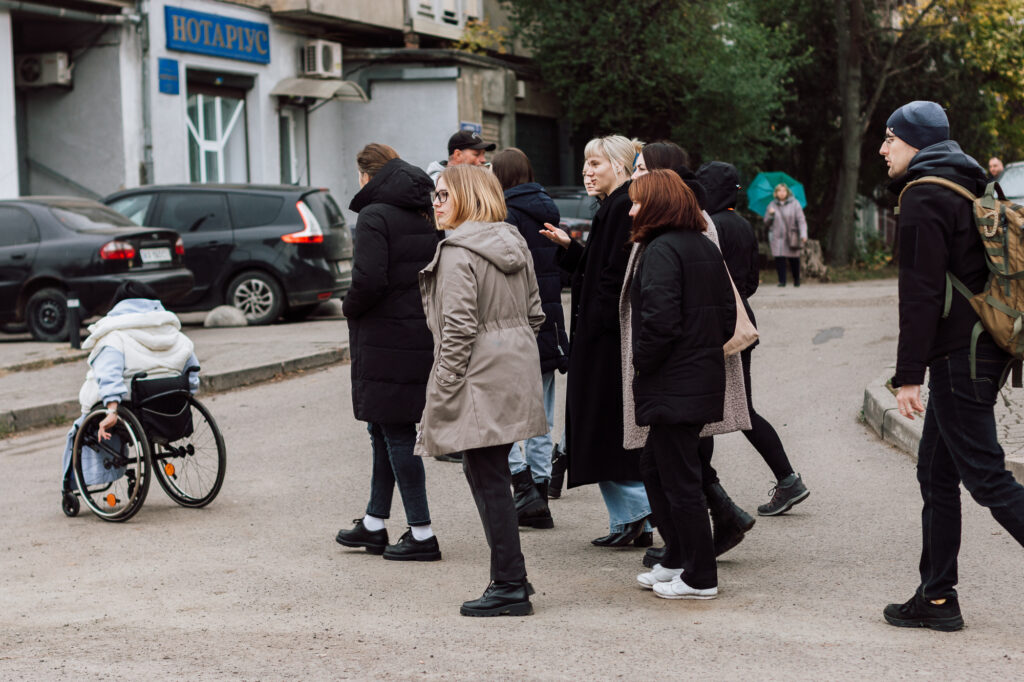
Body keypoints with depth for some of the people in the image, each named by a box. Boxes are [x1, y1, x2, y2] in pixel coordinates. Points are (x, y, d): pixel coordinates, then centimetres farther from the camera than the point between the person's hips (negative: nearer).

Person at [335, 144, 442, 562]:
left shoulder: (374, 217, -13)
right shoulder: (425, 217, 11)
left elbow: (369, 281, -24)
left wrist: (350, 308, -4)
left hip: (386, 338, -8)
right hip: (422, 335, 8)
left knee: (396, 433, -3)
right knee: (384, 430, 17)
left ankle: (422, 534, -1)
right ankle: (374, 524, 26)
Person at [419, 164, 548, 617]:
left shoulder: (458, 252, -14)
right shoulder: (515, 244, 13)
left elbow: (458, 327, -18)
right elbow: (534, 314, 17)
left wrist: (442, 392, -14)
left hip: (480, 380, -9)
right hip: (517, 373, 9)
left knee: (489, 481, -3)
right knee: (485, 473, 16)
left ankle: (509, 588, 1)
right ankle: (511, 577, 21)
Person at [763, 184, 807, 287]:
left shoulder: (794, 204, 3)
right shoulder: (772, 205, 10)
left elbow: (801, 220, -2)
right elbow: (766, 222, 12)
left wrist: (803, 235, -13)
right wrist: (770, 214, -9)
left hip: (791, 237, -2)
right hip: (777, 237, 2)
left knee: (794, 259, 0)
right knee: (779, 259, -9)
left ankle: (796, 280, 19)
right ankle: (782, 281, -1)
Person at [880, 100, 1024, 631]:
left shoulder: (923, 197, -12)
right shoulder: (966, 186, 17)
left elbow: (920, 293, -18)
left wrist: (909, 374, -18)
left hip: (957, 355, -10)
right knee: (936, 473, 13)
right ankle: (938, 597, 17)